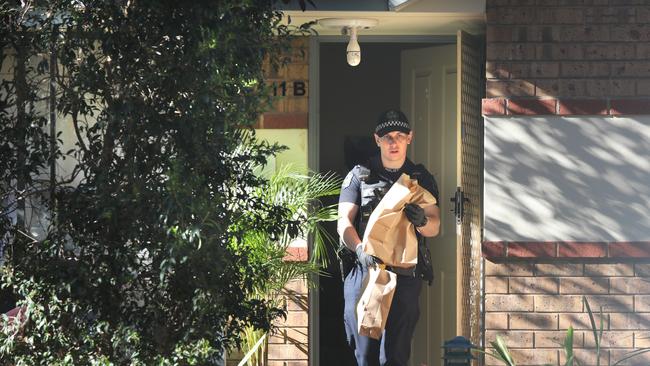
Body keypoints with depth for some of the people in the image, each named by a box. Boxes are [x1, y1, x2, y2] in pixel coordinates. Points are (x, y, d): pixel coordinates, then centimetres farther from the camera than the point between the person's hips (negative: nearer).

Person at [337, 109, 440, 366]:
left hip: (406, 275, 1)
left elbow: (434, 227, 9)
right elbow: (344, 222, -1)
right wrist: (360, 249, -21)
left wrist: (422, 221, -16)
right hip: (364, 271, -1)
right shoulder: (359, 176, 7)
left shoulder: (421, 178, 13)